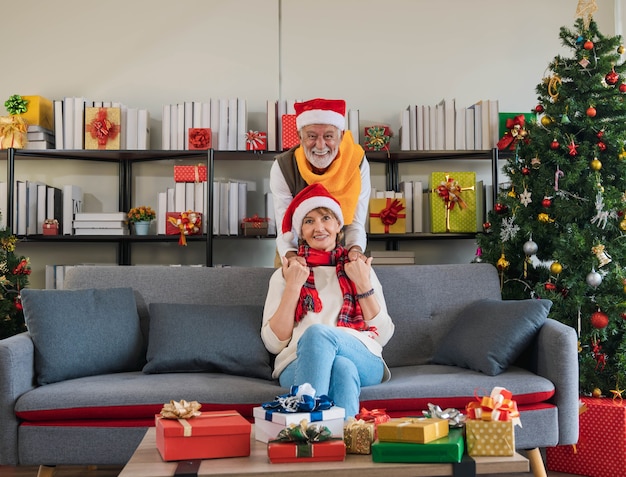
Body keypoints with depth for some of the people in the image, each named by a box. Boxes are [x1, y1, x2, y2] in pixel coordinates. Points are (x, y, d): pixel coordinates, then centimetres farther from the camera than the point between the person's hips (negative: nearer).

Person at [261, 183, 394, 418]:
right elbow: (274, 343, 3)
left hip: (362, 361, 1)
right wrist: (293, 287, -4)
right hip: (299, 365, -1)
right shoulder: (285, 274, 15)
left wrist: (364, 285, 0)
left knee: (317, 333, -34)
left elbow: (383, 335, 10)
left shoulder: (360, 269, 18)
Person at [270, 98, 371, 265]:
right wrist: (290, 256, -51)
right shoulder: (282, 167, -28)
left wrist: (356, 250, -47)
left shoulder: (358, 164, -26)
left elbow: (356, 224, -24)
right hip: (296, 250, 0)